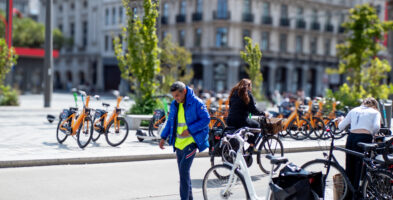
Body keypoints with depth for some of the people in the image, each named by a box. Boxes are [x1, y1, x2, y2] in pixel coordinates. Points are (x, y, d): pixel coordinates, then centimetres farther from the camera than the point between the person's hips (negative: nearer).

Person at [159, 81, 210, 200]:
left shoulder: (196, 103, -11)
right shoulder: (174, 105, 9)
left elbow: (206, 119, -11)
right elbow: (170, 122, 19)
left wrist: (190, 130, -18)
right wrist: (163, 137, 9)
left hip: (191, 141, -7)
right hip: (178, 143, 7)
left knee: (184, 169, -16)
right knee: (183, 172, 11)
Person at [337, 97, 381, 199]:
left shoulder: (354, 110, 21)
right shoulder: (375, 112, 13)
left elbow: (341, 127, 19)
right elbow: (376, 126, -8)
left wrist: (341, 120, 40)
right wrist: (371, 134, 12)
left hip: (351, 138, 4)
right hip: (364, 139, -4)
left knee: (349, 169, 12)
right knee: (361, 170, 3)